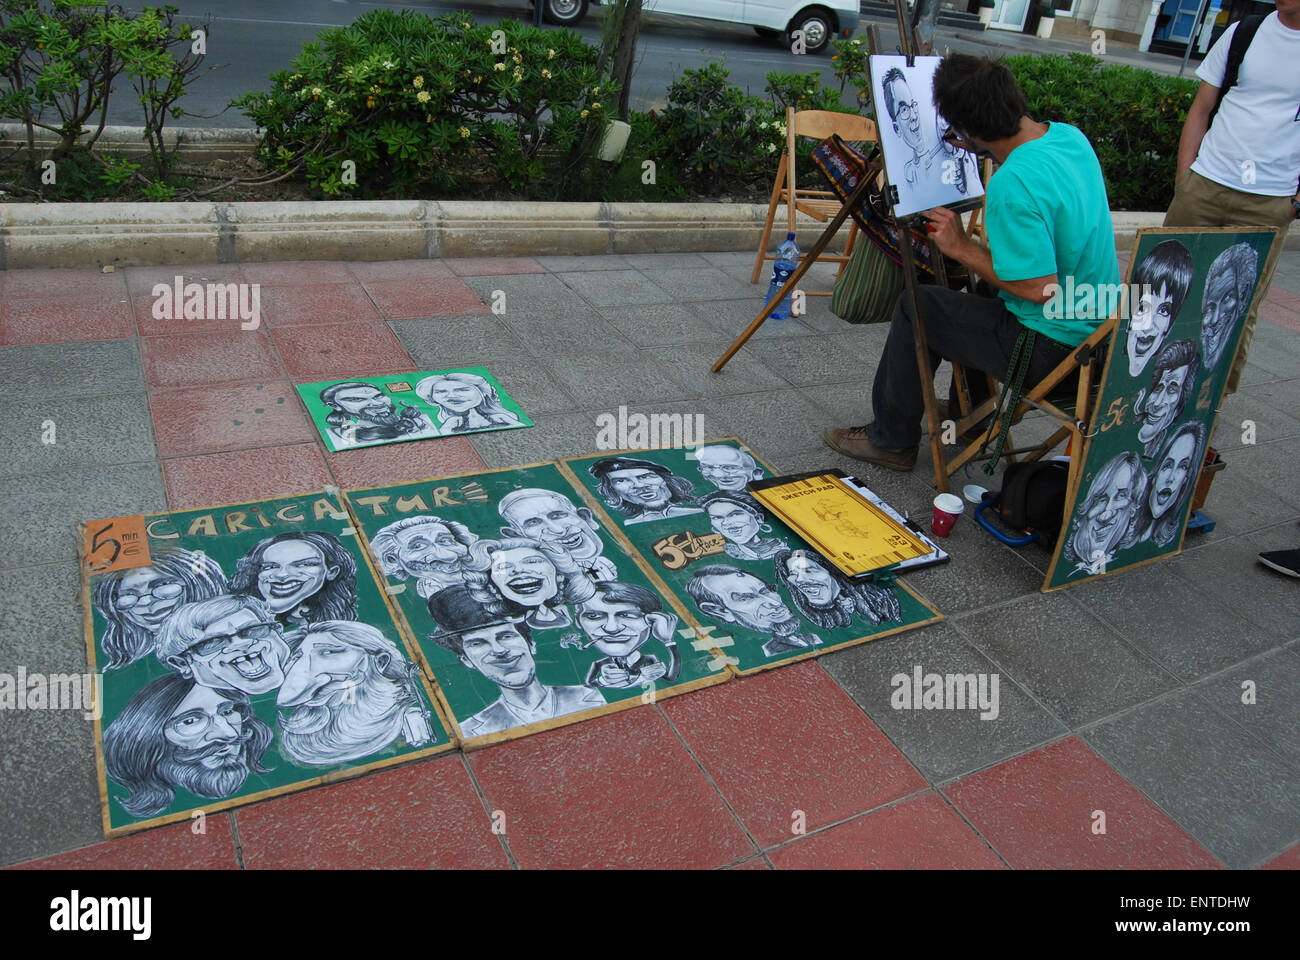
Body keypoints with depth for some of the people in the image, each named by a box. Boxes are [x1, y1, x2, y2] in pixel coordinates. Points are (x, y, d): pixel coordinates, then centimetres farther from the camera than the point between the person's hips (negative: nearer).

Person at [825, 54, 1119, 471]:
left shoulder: (1012, 185, -29)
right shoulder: (1068, 134, 0)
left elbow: (1041, 289, -28)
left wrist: (962, 248, -17)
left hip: (1052, 346, -9)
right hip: (1095, 326, 9)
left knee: (916, 307, 0)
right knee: (971, 293, 28)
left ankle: (891, 440, 15)